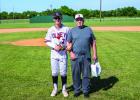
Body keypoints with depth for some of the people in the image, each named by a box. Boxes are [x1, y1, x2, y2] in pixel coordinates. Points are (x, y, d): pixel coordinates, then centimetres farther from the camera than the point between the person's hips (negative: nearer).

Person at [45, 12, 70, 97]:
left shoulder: (66, 29, -1)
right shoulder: (51, 29, 3)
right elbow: (47, 41, 4)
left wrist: (64, 46, -13)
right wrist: (54, 46, -12)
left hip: (63, 53, -1)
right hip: (54, 53, 1)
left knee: (63, 72, 4)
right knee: (54, 72, 7)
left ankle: (64, 89, 19)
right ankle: (55, 89, 23)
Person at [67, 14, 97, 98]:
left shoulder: (89, 29, 8)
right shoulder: (72, 31, 6)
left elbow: (93, 42, 9)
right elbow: (68, 43, 4)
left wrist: (94, 54, 2)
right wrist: (71, 53, -10)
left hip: (86, 57, 0)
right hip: (75, 57, 0)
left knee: (86, 74, 7)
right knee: (76, 74, 7)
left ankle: (86, 91, 21)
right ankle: (77, 90, 22)